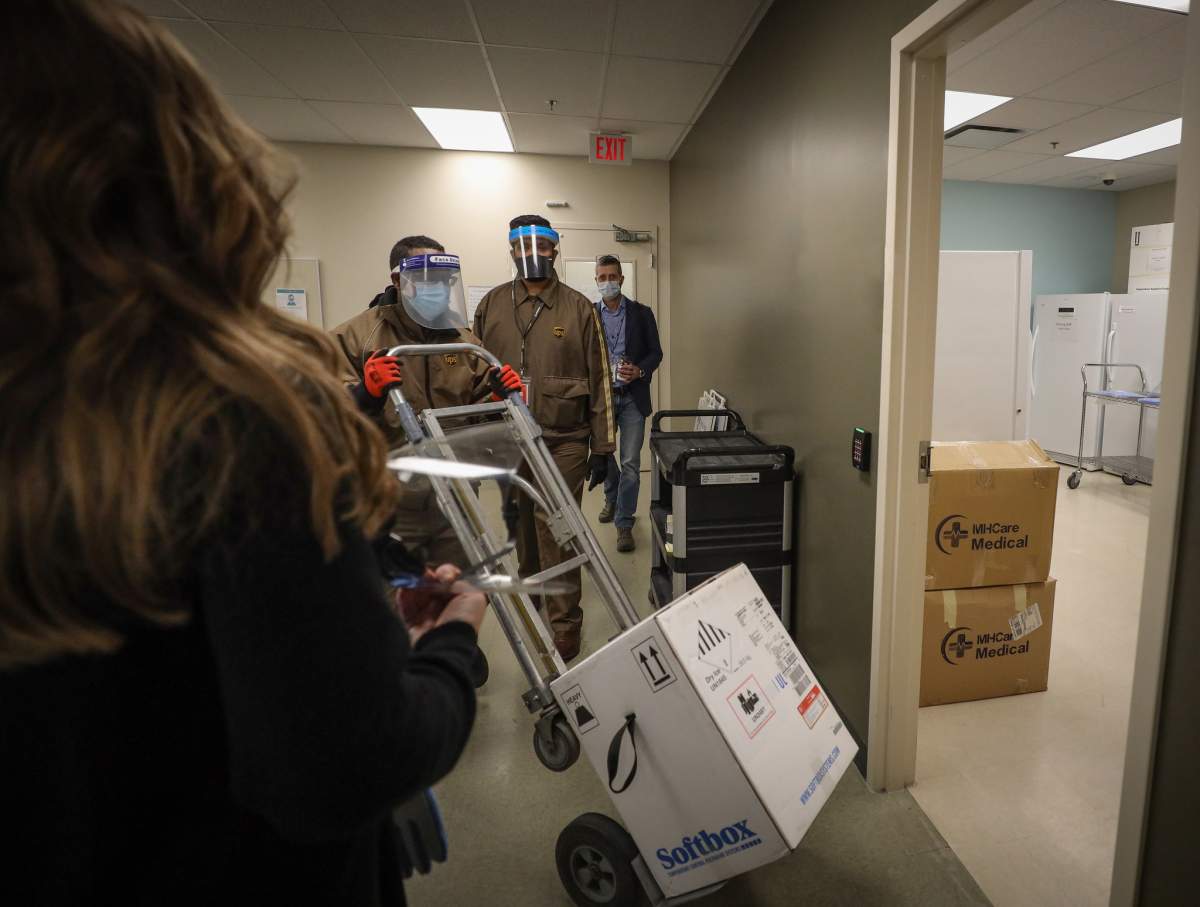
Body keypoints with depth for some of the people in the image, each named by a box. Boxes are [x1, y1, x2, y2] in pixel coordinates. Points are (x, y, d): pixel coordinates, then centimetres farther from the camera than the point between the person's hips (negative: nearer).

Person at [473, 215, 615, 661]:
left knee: (556, 533, -3)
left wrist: (602, 447, -3)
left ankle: (564, 624, 11)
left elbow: (599, 379, 0)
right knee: (522, 526, 17)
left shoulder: (579, 308, 0)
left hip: (564, 441, -3)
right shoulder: (492, 305, 6)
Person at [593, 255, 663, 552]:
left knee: (630, 463, -4)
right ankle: (612, 498, 44)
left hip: (632, 397, -1)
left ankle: (624, 523, 7)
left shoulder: (641, 313, 2)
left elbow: (656, 352, 4)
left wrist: (640, 371, -15)